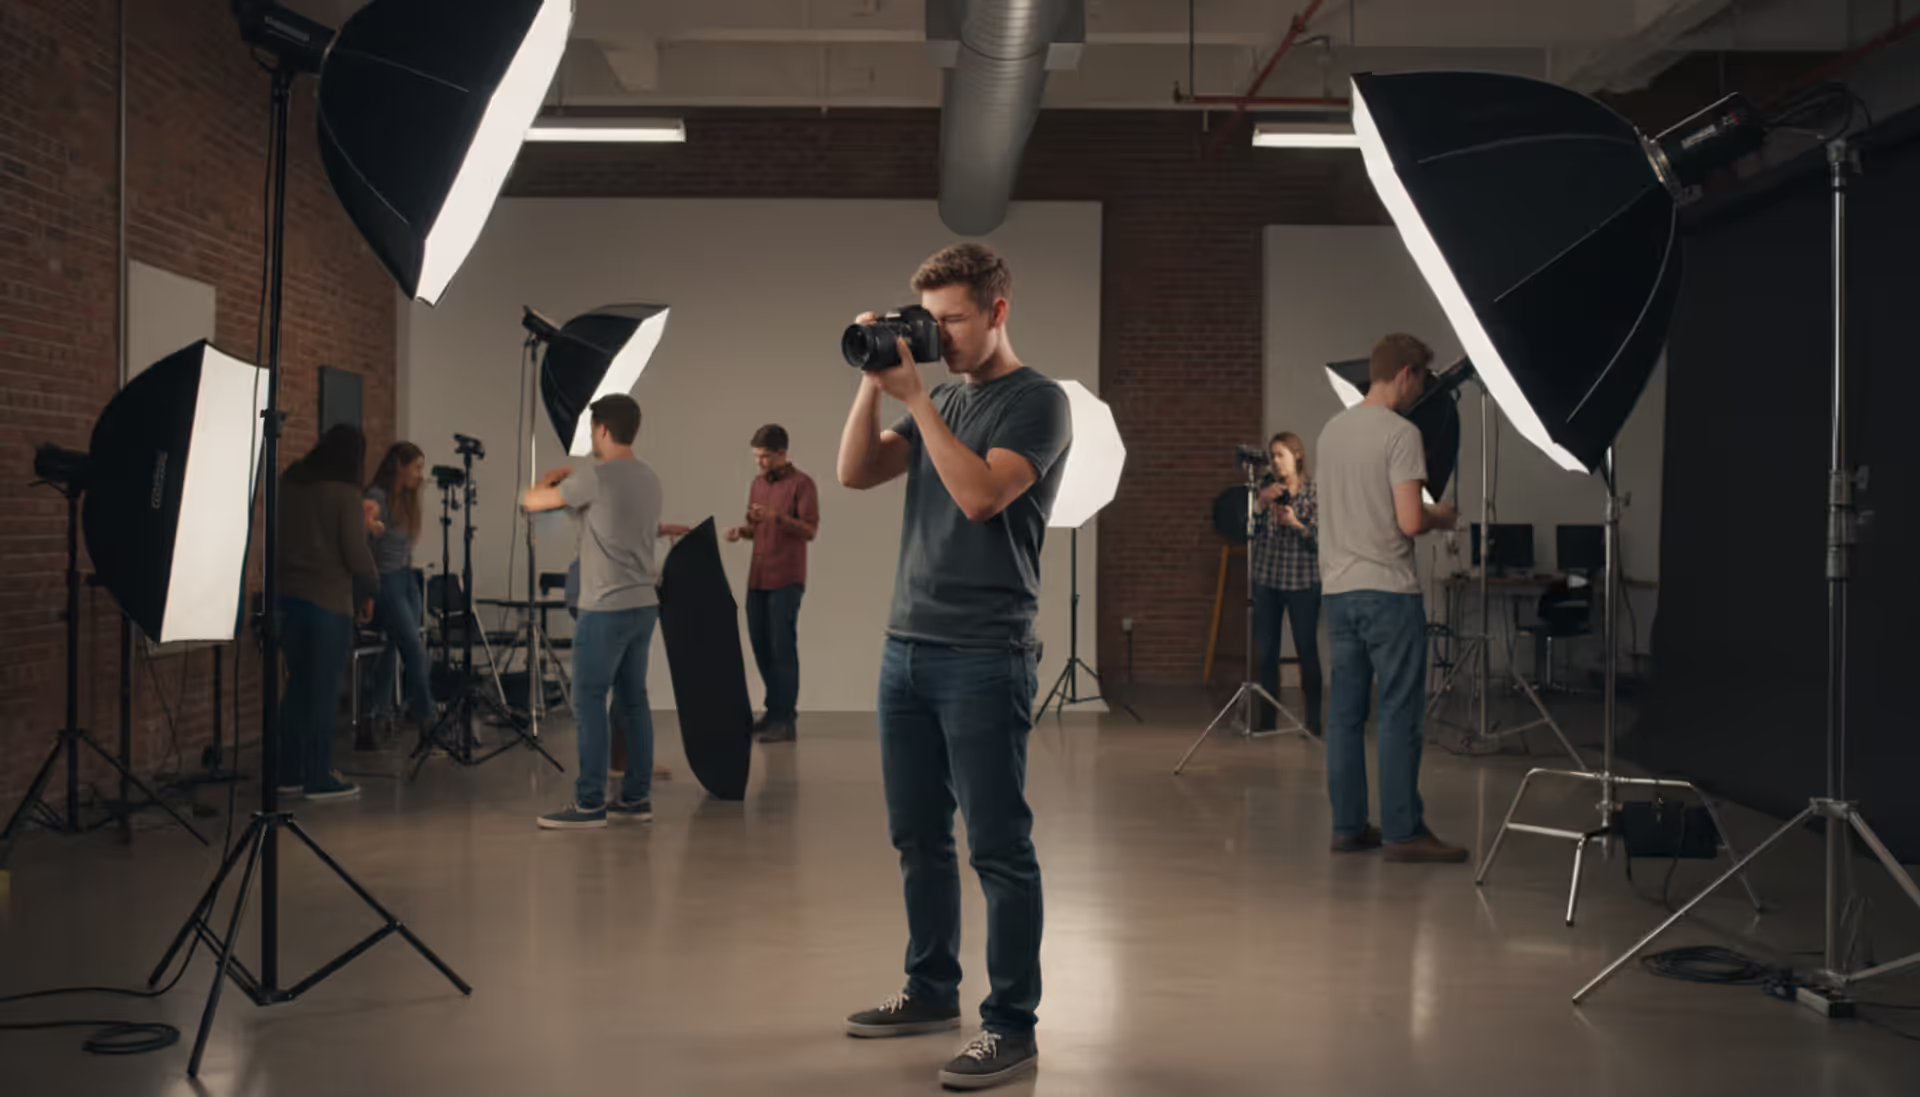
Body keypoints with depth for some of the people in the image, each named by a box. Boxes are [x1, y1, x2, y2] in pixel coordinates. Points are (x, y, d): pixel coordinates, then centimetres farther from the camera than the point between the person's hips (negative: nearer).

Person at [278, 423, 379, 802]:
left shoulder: (287, 482, 6)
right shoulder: (345, 493, -12)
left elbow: (276, 536, 15)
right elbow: (355, 552, -13)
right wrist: (367, 590, 2)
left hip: (288, 596, 6)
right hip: (329, 600, -6)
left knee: (298, 687, 14)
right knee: (324, 691, 1)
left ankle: (289, 774, 18)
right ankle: (320, 779, 5)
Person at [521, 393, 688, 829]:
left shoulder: (595, 479, -13)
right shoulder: (649, 479, 10)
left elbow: (530, 501, -3)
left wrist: (554, 477, 15)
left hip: (606, 608, -8)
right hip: (644, 603, 8)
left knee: (588, 702, -4)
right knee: (633, 699, 11)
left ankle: (589, 803, -4)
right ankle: (636, 797, 13)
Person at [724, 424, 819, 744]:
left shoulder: (801, 483, -6)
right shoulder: (757, 483, 15)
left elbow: (811, 530, -12)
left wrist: (777, 517, -25)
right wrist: (741, 531, 1)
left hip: (786, 579, -7)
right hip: (757, 577, 7)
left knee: (782, 646, -7)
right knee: (760, 645, 9)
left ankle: (785, 720, -3)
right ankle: (776, 709, 20)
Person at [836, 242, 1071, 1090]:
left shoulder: (1036, 401, -6)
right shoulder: (942, 401, 17)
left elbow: (980, 494, -20)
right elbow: (856, 473, 9)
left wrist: (914, 396, -16)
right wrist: (874, 382, 0)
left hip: (983, 657, -7)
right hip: (907, 646, 8)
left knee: (998, 846, -4)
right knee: (917, 835, 14)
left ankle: (1012, 1026, 2)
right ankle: (932, 989, 28)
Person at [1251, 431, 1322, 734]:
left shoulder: (1315, 492, -1)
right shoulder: (1267, 490, 9)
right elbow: (1250, 531, 2)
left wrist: (1296, 523, -21)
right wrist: (1262, 503, -12)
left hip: (1302, 581, -3)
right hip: (1267, 580, 3)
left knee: (1307, 649, -1)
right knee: (1265, 651, 2)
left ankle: (1313, 718, 8)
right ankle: (1266, 718, 11)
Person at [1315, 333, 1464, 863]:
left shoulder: (1331, 431, 12)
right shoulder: (1400, 433, -12)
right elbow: (1409, 521, -18)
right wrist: (1441, 517, 3)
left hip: (1338, 591, 7)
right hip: (1388, 590, -7)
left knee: (1345, 712, 9)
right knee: (1399, 714, -2)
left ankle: (1348, 826, 14)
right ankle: (1403, 832, 2)